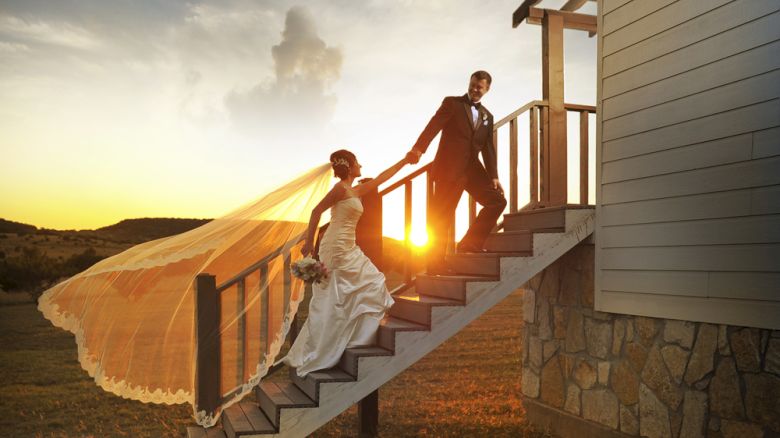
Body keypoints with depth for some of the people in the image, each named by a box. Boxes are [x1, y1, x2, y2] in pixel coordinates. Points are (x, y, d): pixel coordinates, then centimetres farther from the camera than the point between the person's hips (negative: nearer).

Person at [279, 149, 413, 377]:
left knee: (371, 284, 11)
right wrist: (309, 241, -15)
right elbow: (317, 211, -13)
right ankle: (310, 356, 2)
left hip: (348, 249, 10)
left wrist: (403, 161, 30)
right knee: (332, 303, -7)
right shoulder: (341, 188, -9)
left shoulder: (356, 191, 16)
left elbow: (380, 179, 25)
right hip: (337, 247, -10)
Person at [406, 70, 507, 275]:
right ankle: (436, 263, 2)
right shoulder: (452, 103, 3)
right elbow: (433, 126, -12)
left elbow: (488, 149, 16)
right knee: (441, 217, -5)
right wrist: (419, 148, -29)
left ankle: (470, 243, 7)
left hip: (472, 170, 6)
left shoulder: (487, 116, 19)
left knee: (497, 200, -1)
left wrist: (494, 177, 4)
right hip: (449, 168, -6)